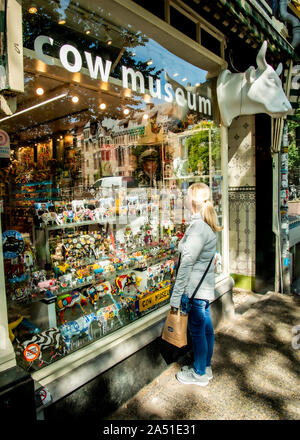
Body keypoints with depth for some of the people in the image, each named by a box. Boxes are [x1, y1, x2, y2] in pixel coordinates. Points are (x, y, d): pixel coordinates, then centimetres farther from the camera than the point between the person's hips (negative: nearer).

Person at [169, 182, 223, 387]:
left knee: (197, 331, 8)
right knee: (206, 326, 20)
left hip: (195, 288, -9)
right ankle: (206, 367, 39)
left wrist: (176, 296, -20)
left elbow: (187, 264, -24)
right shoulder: (209, 224, 5)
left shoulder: (198, 227, -24)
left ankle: (199, 374, 27)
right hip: (206, 284, 9)